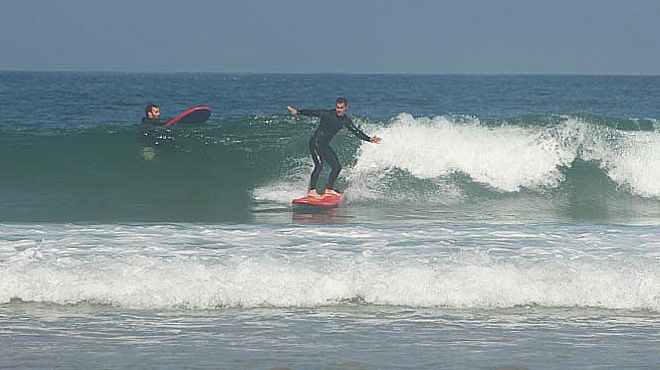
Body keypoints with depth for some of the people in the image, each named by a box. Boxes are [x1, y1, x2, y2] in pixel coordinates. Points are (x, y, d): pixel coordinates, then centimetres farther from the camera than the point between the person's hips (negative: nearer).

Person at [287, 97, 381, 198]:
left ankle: (329, 188, 19)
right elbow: (312, 112, -15)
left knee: (337, 166, 8)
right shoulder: (327, 114, -11)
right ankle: (312, 190, -24)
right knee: (319, 165, -21)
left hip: (325, 145, 7)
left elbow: (356, 132, 6)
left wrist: (369, 139, -4)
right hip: (315, 143, -7)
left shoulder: (346, 120, 4)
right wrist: (298, 112, -27)